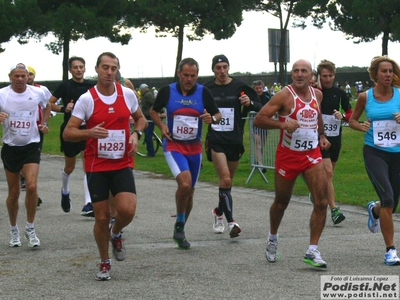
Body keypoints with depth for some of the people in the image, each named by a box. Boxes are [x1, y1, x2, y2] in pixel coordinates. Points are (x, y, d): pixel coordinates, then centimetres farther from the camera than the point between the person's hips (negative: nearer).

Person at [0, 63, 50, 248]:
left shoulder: (38, 93, -3)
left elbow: (46, 106, 20)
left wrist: (44, 123, 6)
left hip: (31, 146, 0)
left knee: (32, 187, -18)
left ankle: (30, 228, -2)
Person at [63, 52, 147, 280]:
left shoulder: (128, 94, 0)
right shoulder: (87, 99, -7)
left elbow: (141, 119, 17)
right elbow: (68, 133, -7)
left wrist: (136, 134, -4)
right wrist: (90, 132, -26)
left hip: (122, 164, 1)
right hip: (96, 166, -1)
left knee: (127, 210, -17)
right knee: (102, 217, 1)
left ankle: (116, 234, 18)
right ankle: (105, 263, 21)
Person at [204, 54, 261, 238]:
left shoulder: (239, 87, 0)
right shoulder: (207, 89, 2)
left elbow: (259, 107, -1)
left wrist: (249, 103, -21)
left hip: (235, 140, 2)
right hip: (215, 140, -2)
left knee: (227, 181, 13)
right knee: (225, 179, -16)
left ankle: (219, 212, 38)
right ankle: (230, 222, -16)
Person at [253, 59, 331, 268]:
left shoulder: (317, 94, 5)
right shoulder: (285, 95, -12)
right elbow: (258, 119, -16)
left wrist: (322, 136, 12)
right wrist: (283, 124, -28)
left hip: (312, 154, 4)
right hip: (288, 155, -4)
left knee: (322, 202, -12)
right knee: (281, 203, 13)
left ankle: (313, 251, -7)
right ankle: (272, 238, 41)